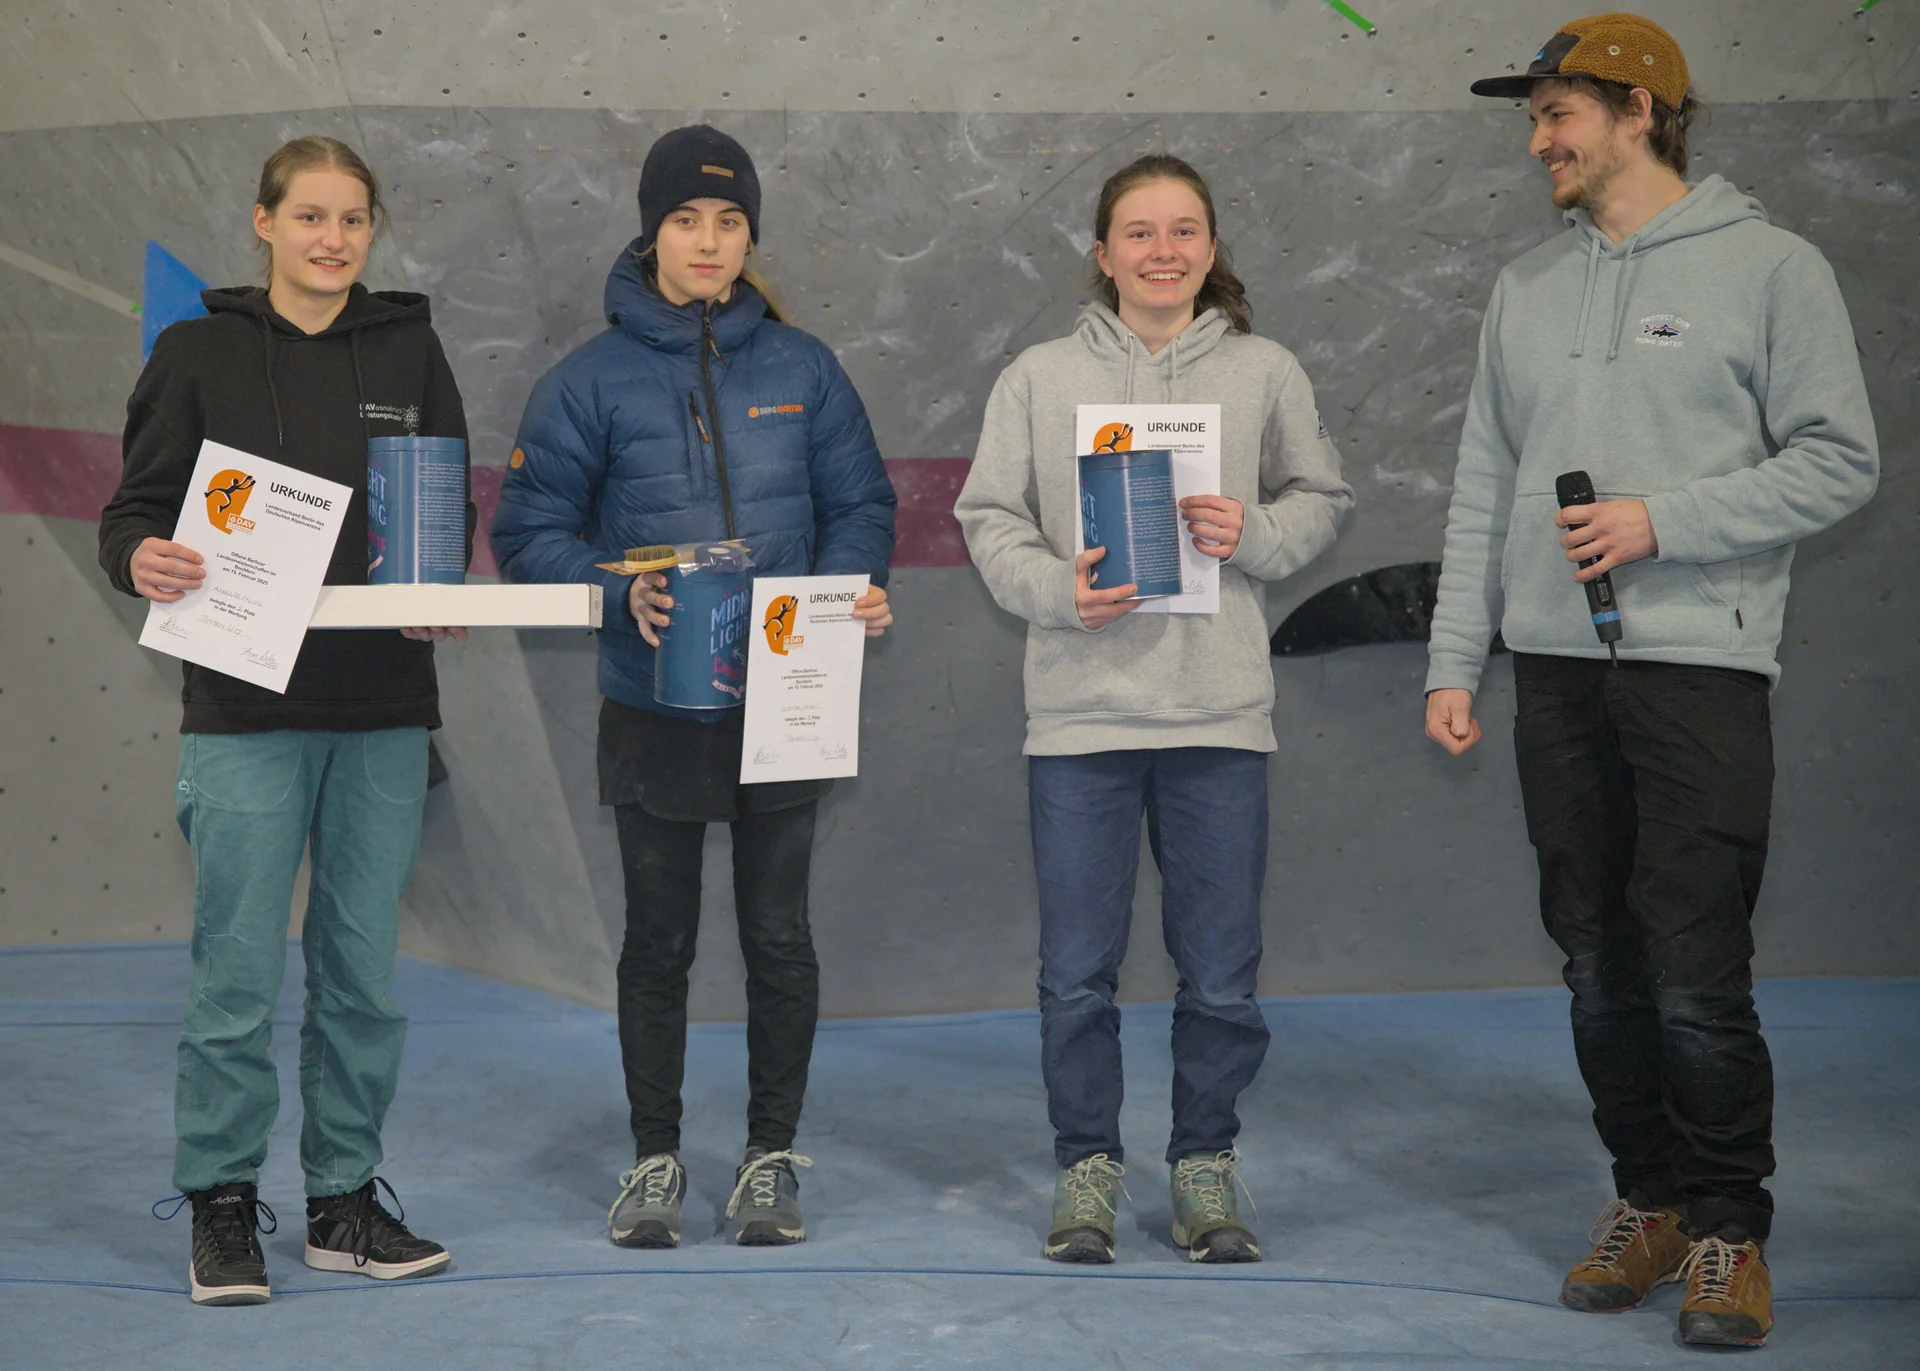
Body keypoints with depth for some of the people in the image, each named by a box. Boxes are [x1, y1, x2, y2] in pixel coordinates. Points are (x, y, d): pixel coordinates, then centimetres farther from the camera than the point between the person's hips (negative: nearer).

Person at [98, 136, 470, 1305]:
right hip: (246, 706, -2)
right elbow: (136, 509, 2)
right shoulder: (199, 353, 3)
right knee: (241, 969, -3)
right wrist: (144, 560, -20)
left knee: (365, 969, 7)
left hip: (385, 706, 3)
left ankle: (346, 1198, 19)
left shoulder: (410, 350, 10)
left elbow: (455, 513, 10)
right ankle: (223, 1203, 11)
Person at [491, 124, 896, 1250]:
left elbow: (862, 505, 9)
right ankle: (656, 1158, 22)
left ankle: (774, 1155, 20)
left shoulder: (803, 368, 4)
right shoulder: (594, 379, -1)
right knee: (659, 941, 9)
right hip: (653, 705, -1)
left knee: (780, 935, 7)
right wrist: (621, 591, -19)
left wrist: (855, 587, -11)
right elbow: (531, 530, -2)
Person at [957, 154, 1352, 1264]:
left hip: (1221, 713, 0)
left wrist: (1253, 534, -7)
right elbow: (991, 518, 5)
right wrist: (1058, 590, -13)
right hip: (1079, 713, 0)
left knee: (1223, 976, 6)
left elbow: (1322, 499, 12)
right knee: (1078, 974, 6)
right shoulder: (1040, 379, 4)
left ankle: (1205, 1163, 23)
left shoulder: (1267, 374, 6)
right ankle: (1089, 1164, 22)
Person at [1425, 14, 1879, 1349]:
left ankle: (1730, 1230, 7)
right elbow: (1485, 490, 15)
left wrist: (1662, 521, -14)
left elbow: (1839, 461, -5)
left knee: (1698, 978, -7)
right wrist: (1454, 662, 10)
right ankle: (1651, 1200, 22)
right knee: (1601, 965, 9)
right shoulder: (1528, 288, 15)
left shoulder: (1769, 265, -1)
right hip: (1558, 671, 5)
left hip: (1700, 664, -5)